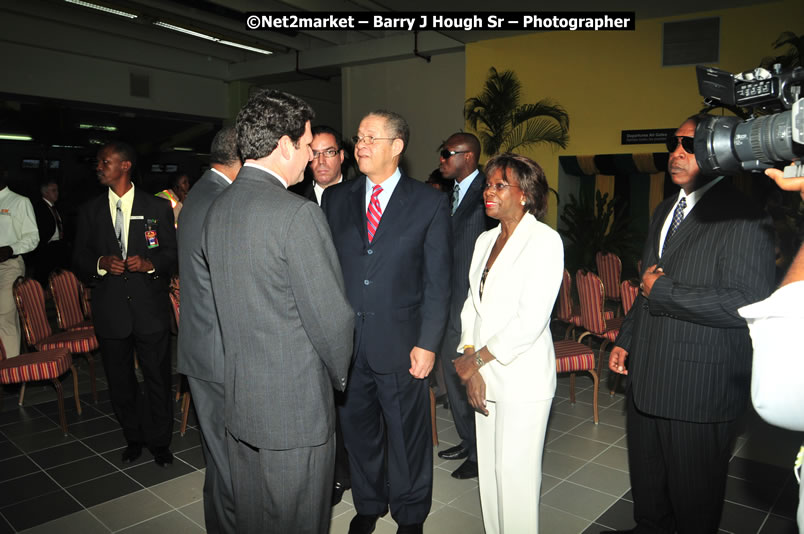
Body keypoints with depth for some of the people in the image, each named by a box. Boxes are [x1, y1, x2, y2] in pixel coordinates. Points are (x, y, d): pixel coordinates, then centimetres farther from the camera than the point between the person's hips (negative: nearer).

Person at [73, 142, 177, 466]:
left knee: (158, 379, 5)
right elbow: (79, 259, 10)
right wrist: (101, 264, -11)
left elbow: (173, 254, 2)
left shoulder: (158, 208, 2)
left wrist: (150, 264, -17)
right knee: (120, 382, 13)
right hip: (110, 311, 3)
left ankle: (160, 442, 22)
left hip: (150, 308, -2)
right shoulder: (90, 211, 10)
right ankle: (133, 438, 32)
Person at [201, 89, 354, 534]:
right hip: (295, 405, -7)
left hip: (238, 398, 8)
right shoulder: (297, 214, -21)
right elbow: (332, 317, -19)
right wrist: (338, 375, 0)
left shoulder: (217, 209, 4)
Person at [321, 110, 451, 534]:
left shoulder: (429, 203, -2)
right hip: (345, 343, 3)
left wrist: (427, 344, -8)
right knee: (358, 431, 18)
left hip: (400, 344, -2)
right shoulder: (335, 199, 6)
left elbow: (437, 280, -4)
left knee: (407, 436, 11)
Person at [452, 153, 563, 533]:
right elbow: (471, 304, 10)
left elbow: (531, 320, -18)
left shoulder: (544, 241, -12)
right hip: (484, 374, 7)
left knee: (515, 472, 3)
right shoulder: (485, 240, 11)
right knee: (488, 468, 15)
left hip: (522, 378, -6)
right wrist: (470, 363, -1)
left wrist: (478, 358, -12)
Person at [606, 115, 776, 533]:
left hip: (699, 391, -7)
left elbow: (745, 302, -25)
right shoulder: (665, 211, 14)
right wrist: (626, 339, 17)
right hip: (645, 381, 8)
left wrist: (662, 291, -18)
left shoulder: (742, 218, -15)